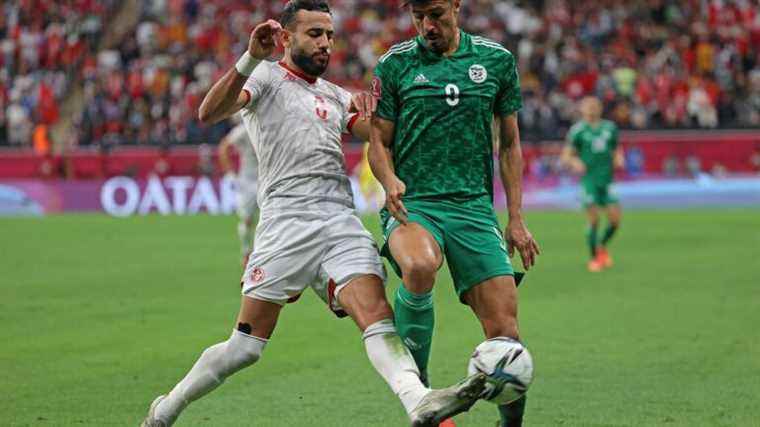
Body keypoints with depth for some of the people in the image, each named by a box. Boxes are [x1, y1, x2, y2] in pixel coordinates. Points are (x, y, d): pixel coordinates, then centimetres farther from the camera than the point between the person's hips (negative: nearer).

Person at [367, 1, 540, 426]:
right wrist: (390, 180, -15)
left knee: (504, 327, -9)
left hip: (474, 206, 2)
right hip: (412, 204, -2)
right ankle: (415, 382, -15)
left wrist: (516, 219, 10)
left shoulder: (497, 60, 9)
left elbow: (510, 142, 15)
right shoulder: (394, 64, 4)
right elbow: (379, 142, 8)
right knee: (420, 267, -37)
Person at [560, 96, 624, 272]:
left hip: (607, 180, 4)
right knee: (593, 220, -7)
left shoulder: (610, 128, 11)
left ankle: (602, 246, 26)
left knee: (615, 220, -2)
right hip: (589, 180, -4)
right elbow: (565, 156, 2)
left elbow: (616, 151, 22)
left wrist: (618, 159, 0)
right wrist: (574, 162, -19)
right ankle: (594, 258, 9)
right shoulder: (578, 130, 1)